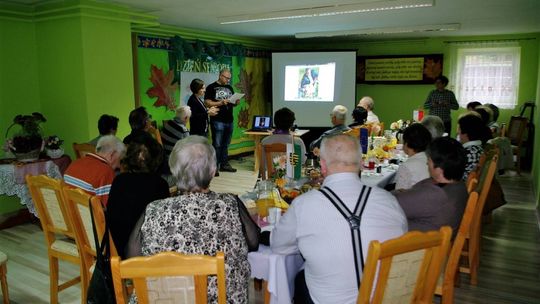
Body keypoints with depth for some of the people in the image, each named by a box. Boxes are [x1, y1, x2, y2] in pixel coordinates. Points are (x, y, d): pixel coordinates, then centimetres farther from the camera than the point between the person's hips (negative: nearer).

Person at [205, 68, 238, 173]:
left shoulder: (229, 88, 17)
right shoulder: (211, 87, -2)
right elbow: (207, 102, -10)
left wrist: (236, 102, 0)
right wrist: (220, 103, -20)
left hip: (229, 120, 6)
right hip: (217, 121, -6)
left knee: (225, 144, 12)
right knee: (217, 145, -4)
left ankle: (224, 164, 21)